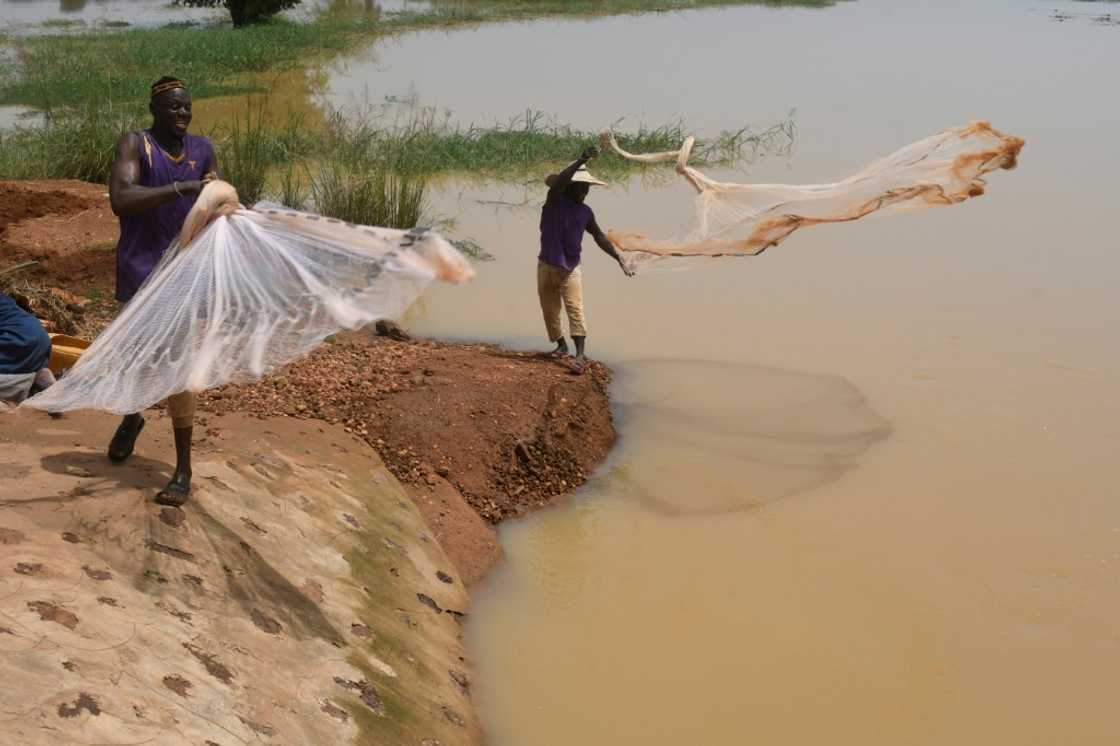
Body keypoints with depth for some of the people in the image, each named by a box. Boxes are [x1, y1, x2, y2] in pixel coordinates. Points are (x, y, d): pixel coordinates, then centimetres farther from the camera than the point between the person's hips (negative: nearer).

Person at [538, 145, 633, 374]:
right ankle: (561, 346, 28)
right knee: (550, 310, 9)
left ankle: (580, 354, -22)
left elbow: (600, 238, 12)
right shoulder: (555, 200, -7)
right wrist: (582, 160, -37)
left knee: (575, 309, -13)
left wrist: (620, 260, 7)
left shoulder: (586, 212, 5)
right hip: (546, 266, -1)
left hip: (570, 268, 1)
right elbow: (558, 181, -28)